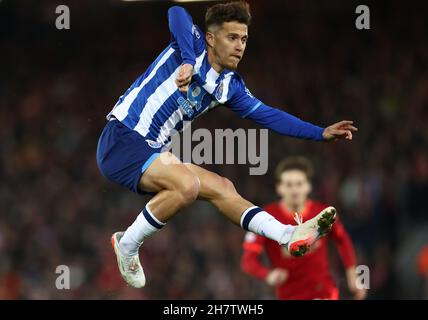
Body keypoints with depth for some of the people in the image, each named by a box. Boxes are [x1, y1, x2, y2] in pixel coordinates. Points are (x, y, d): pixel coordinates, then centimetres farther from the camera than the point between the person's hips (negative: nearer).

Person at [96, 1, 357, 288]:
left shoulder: (230, 86, 12)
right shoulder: (194, 46, -9)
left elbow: (268, 115, 15)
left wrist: (322, 133, 9)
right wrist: (188, 63, -46)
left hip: (152, 152, 9)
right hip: (121, 138, -8)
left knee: (221, 188, 2)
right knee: (186, 185, -29)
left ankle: (290, 235, 0)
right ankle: (127, 245, -13)